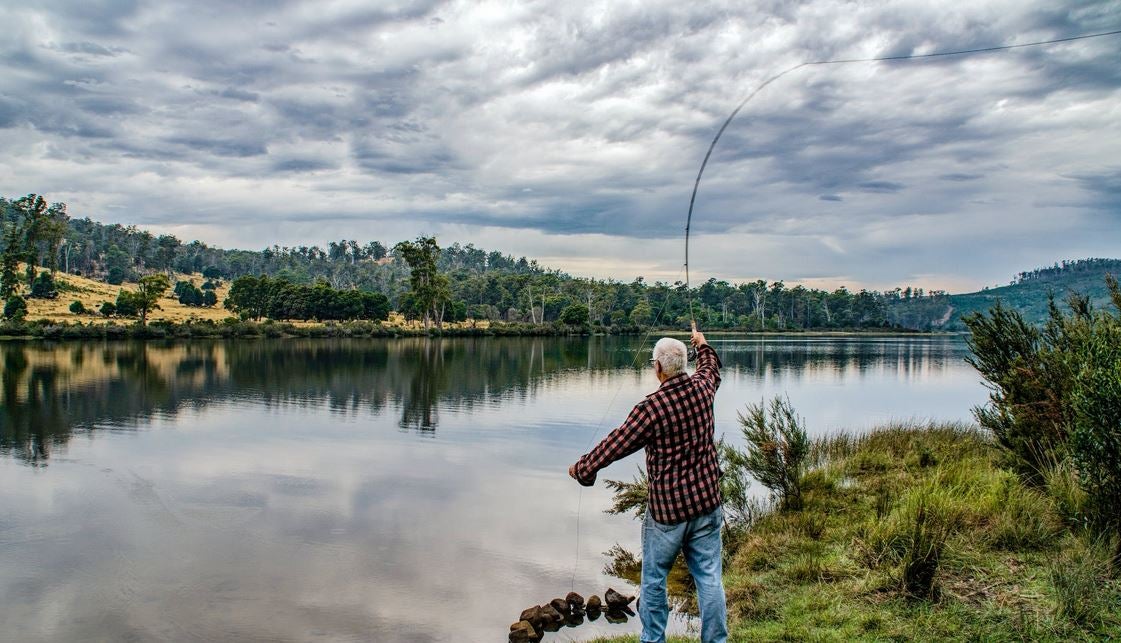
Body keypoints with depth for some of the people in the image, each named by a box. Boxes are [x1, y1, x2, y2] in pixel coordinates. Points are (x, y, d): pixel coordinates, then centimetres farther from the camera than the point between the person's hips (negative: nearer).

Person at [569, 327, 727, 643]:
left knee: (654, 579, 13)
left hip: (667, 509, -5)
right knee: (709, 577, 10)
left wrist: (581, 468, 2)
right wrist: (702, 344, 42)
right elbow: (711, 368, 23)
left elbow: (614, 445, -13)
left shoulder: (650, 408, -20)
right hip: (706, 503, 5)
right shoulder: (701, 387, -3)